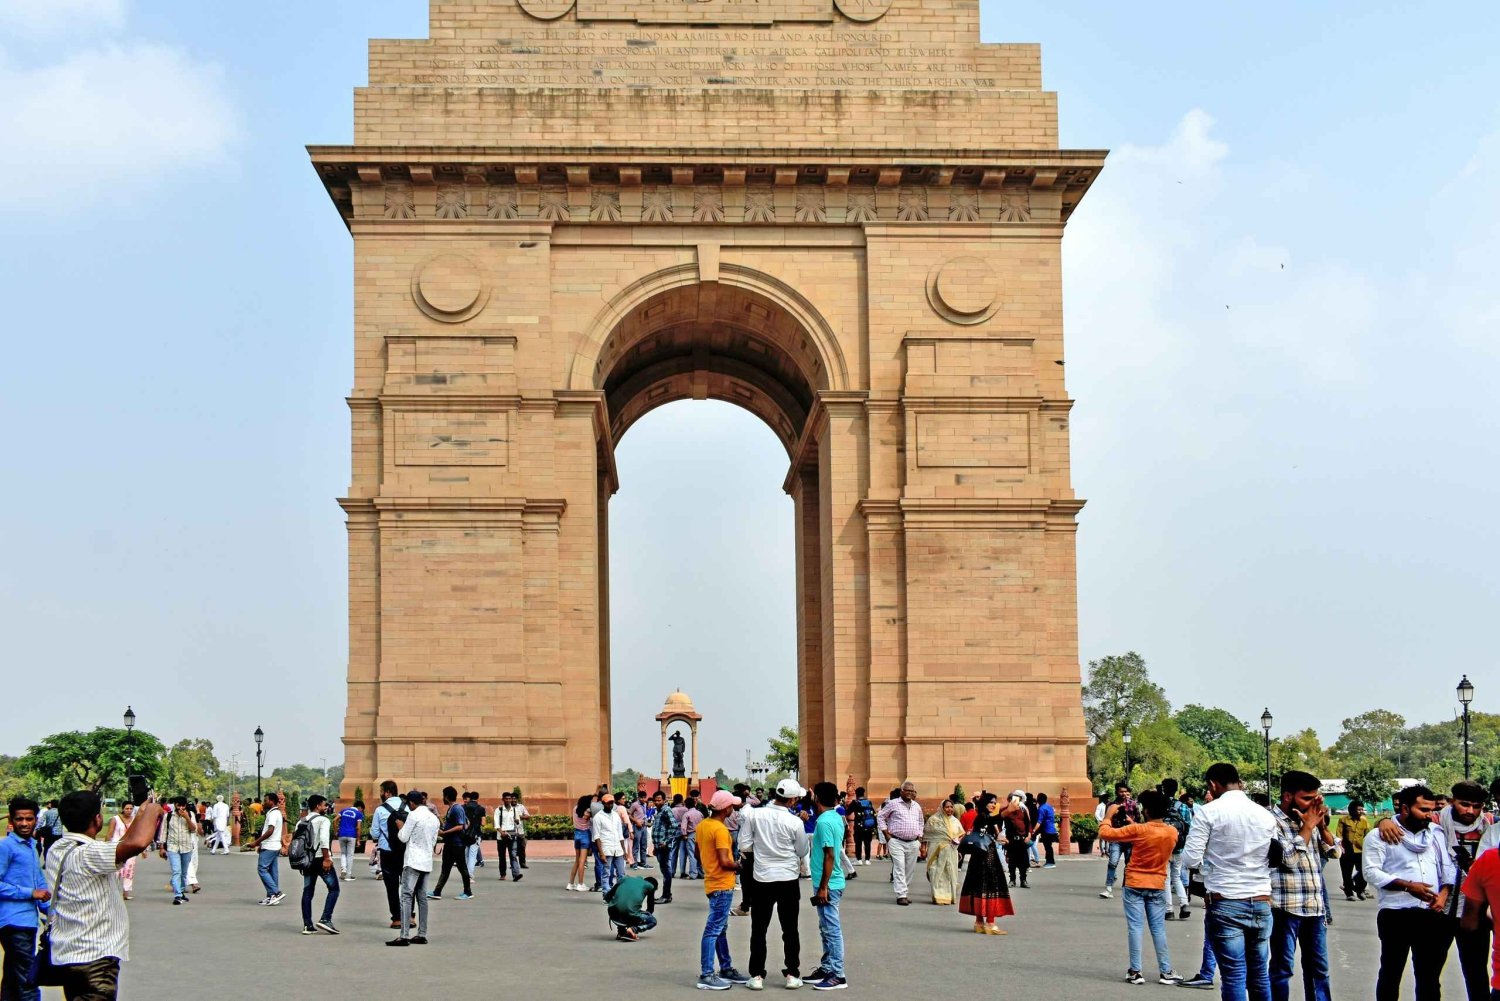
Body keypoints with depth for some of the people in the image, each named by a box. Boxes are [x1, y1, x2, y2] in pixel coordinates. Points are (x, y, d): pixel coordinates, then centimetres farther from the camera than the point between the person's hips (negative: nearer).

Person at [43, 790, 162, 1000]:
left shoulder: (58, 849, 8)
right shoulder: (87, 853, -21)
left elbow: (115, 850, 21)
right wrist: (152, 811, -17)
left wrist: (139, 817, 20)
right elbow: (137, 843, -37)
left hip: (66, 953, 10)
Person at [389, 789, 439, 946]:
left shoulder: (414, 815, -9)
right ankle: (422, 935, 10)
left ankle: (404, 936, -17)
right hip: (427, 862, 7)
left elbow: (403, 837, -7)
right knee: (422, 897, 11)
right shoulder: (434, 818, 13)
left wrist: (400, 826, 9)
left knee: (406, 896, -9)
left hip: (413, 861, -7)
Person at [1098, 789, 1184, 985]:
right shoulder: (1173, 832, -2)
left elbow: (1105, 833, -13)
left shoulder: (1138, 830, -16)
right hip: (1158, 886, 3)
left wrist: (1108, 817, 5)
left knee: (1135, 927, 0)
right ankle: (1166, 972, 10)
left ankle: (1135, 971, 0)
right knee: (1158, 929, 9)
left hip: (1135, 885, -3)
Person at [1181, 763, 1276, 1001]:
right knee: (1260, 975, 13)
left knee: (1234, 977, -3)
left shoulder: (1210, 812, -7)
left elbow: (1190, 860, -8)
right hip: (1262, 904, 5)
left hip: (1225, 904, -5)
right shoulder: (1265, 815, 8)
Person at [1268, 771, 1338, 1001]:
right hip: (1287, 908, -7)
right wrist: (1308, 827, -10)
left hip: (1316, 907, 7)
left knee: (1318, 968, 13)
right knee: (1282, 968, 0)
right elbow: (1289, 857, -18)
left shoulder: (1309, 820, 13)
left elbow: (1334, 852, 14)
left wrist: (1321, 825, -1)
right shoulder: (1272, 821, -8)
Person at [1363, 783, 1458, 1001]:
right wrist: (1407, 886, -20)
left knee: (1430, 974, 9)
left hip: (1432, 915, 4)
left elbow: (1449, 867, 15)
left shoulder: (1436, 835, 14)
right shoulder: (1379, 836, -3)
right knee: (1391, 972, 4)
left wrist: (1444, 893, -4)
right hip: (1395, 915, -4)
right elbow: (1371, 872, -11)